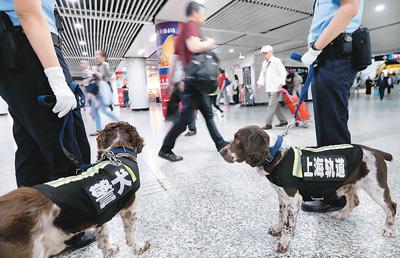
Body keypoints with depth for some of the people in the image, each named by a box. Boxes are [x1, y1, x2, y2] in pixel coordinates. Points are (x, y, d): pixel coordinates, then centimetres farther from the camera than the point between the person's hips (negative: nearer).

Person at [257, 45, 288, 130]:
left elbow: (283, 72, -7)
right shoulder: (264, 63, 14)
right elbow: (262, 74, 15)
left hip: (276, 87, -7)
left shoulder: (276, 61, -5)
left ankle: (268, 124, -7)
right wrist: (260, 83, 1)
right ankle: (283, 121, 24)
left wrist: (281, 83, -14)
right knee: (275, 105, 12)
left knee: (271, 105, -10)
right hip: (268, 88, 7)